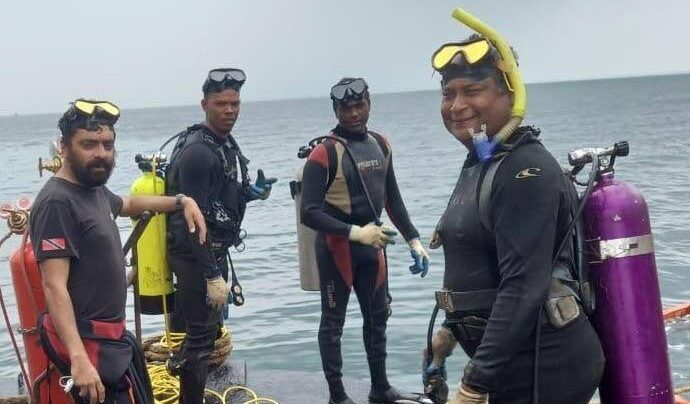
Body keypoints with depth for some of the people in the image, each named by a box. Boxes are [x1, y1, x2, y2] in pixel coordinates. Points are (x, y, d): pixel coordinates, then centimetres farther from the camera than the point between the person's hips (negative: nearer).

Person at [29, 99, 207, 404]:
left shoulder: (94, 189, 9)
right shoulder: (57, 203, -21)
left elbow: (127, 205, 32)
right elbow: (54, 287, -27)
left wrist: (182, 202, 19)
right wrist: (78, 358, -35)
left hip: (112, 333, 10)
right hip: (87, 340, -10)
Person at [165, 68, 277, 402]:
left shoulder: (227, 143, 9)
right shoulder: (197, 151, -21)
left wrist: (251, 192, 1)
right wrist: (212, 276, -25)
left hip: (216, 251, 10)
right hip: (196, 256, -10)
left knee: (210, 329, 21)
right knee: (201, 337, -3)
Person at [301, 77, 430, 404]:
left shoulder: (381, 145, 5)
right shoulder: (324, 154, -15)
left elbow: (392, 198, 15)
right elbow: (309, 213, -20)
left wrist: (413, 239, 11)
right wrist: (355, 233, -28)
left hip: (372, 244, 7)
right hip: (336, 246, -7)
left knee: (378, 317, 17)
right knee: (333, 322, 6)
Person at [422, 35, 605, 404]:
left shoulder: (526, 171, -20)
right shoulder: (480, 165, 10)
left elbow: (524, 286, -27)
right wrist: (452, 328, 26)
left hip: (543, 366, -9)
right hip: (515, 361, 9)